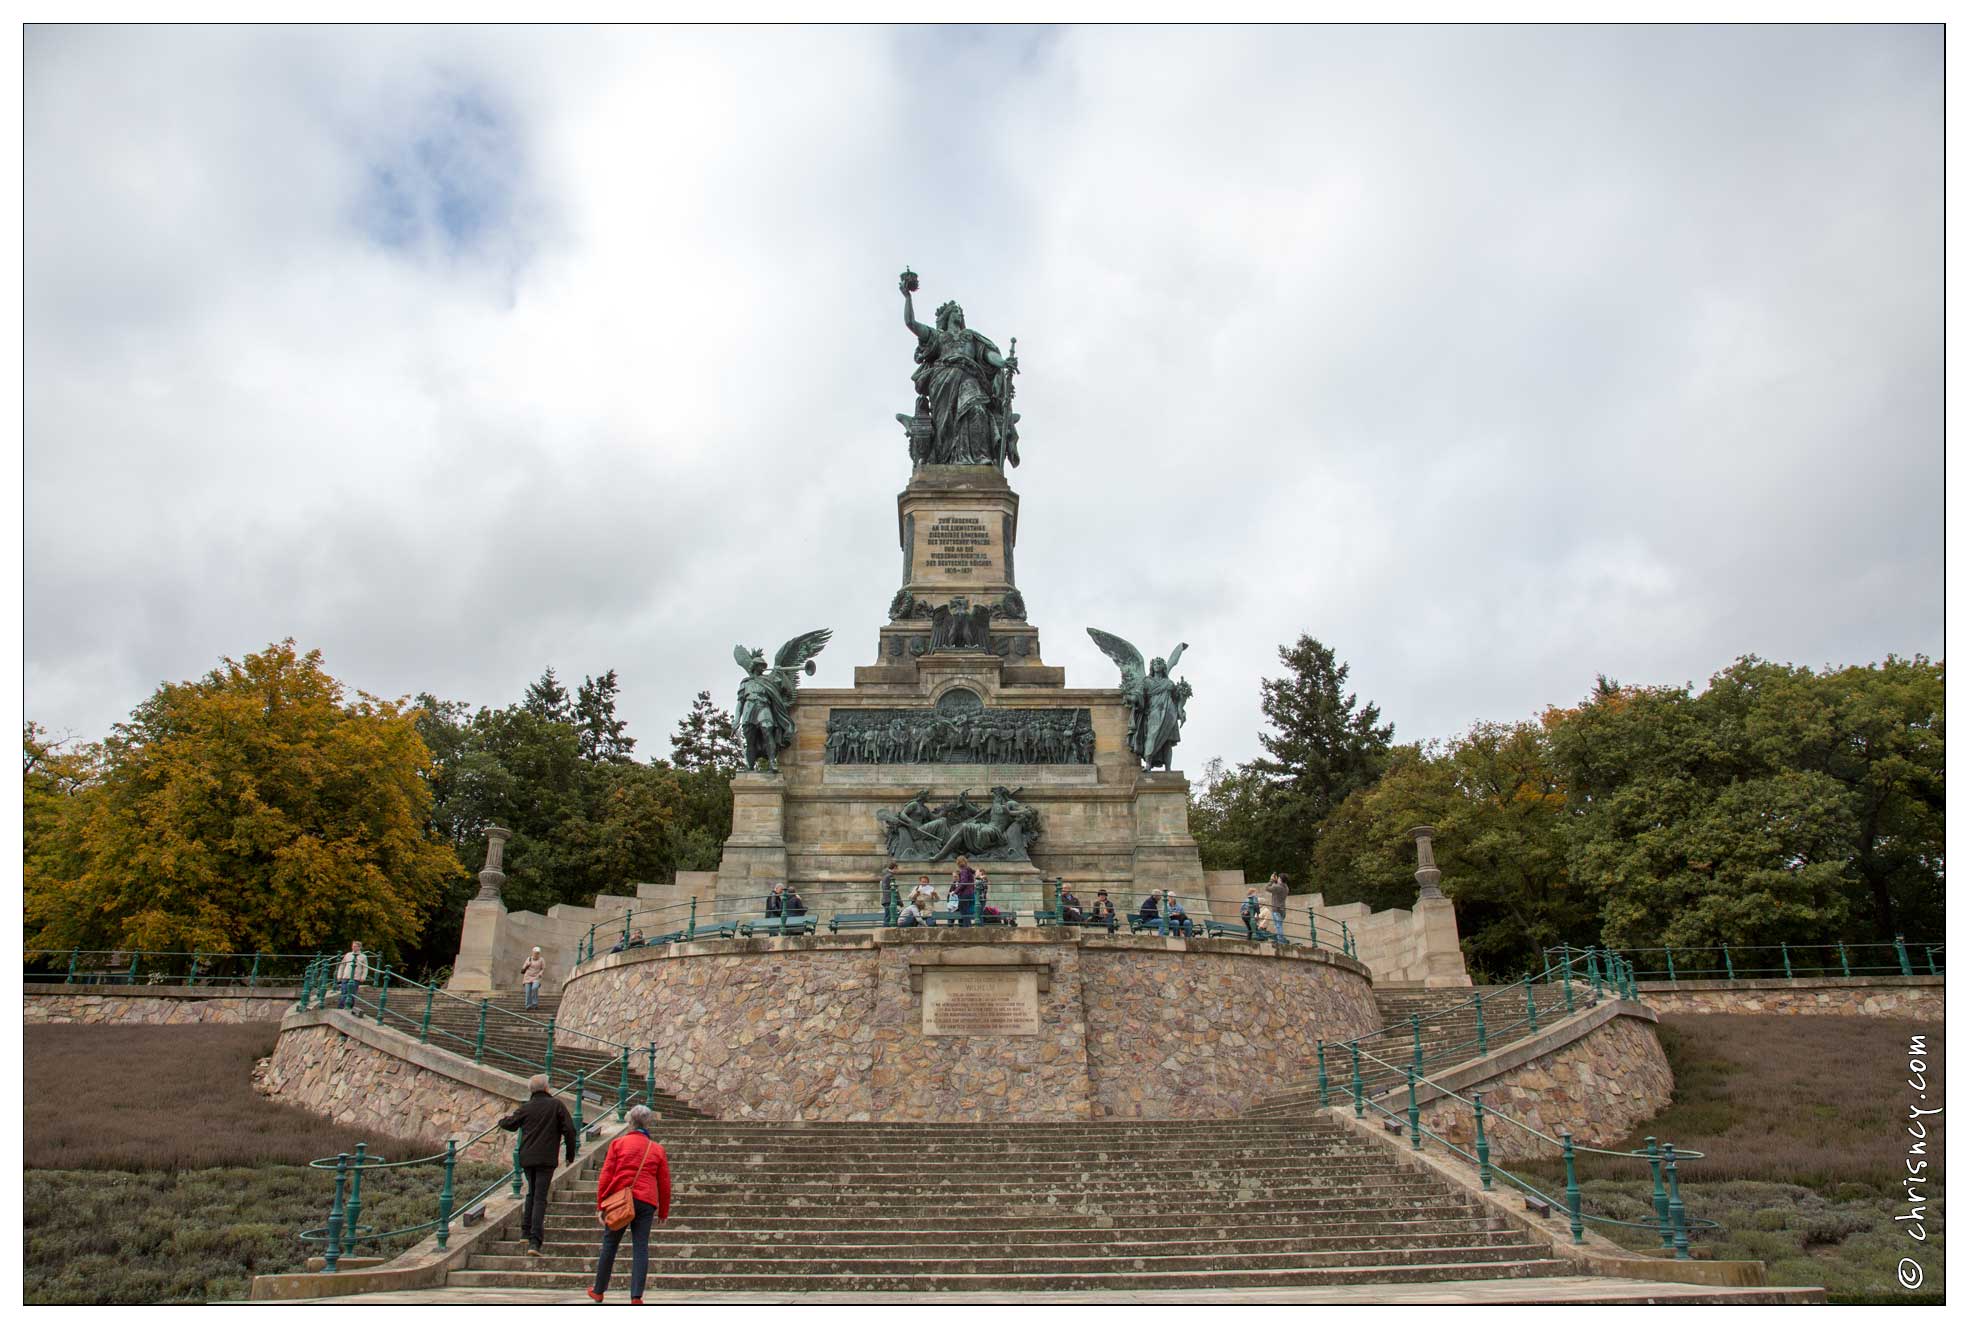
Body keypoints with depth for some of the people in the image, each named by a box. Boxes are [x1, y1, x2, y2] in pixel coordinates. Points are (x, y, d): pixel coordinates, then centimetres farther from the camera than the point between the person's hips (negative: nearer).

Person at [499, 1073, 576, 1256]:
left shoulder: (525, 1108, 4)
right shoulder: (557, 1105, -2)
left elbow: (507, 1124, 18)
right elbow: (569, 1129, -5)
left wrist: (505, 1117, 42)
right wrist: (570, 1152, 7)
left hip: (526, 1158, 3)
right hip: (546, 1158, -3)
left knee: (532, 1193, 24)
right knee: (540, 1198, -3)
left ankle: (526, 1231, 26)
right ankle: (534, 1241, -12)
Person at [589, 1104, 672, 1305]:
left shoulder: (618, 1143, 3)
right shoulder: (657, 1149, 9)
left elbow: (605, 1176, -1)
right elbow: (664, 1183, 11)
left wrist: (600, 1204, 4)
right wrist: (663, 1211, 18)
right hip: (646, 1203, 1)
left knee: (609, 1245, 13)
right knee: (640, 1247, 3)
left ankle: (598, 1291, 24)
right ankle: (636, 1296, -3)